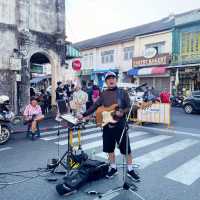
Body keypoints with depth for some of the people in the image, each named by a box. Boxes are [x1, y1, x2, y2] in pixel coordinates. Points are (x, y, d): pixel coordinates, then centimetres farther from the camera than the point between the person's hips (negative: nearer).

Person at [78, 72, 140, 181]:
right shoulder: (103, 94, 8)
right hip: (107, 125, 3)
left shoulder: (122, 92, -1)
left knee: (126, 149, 4)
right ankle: (113, 168, 30)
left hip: (120, 125, -3)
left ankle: (130, 170, 21)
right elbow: (94, 106, 7)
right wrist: (83, 115, 1)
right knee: (109, 148, 11)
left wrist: (122, 113, -23)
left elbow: (129, 107, -4)